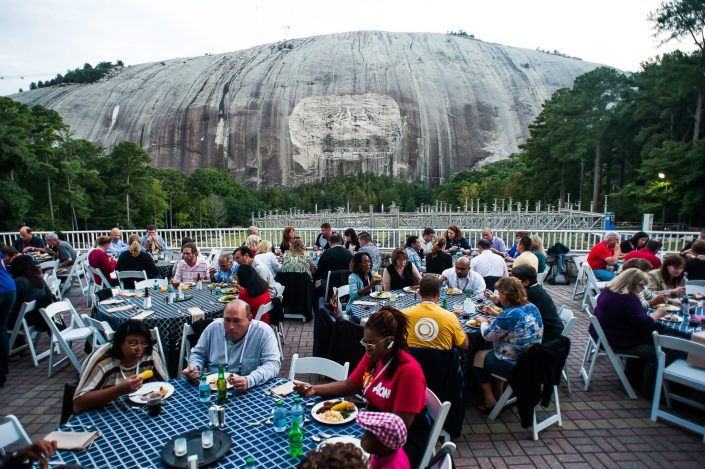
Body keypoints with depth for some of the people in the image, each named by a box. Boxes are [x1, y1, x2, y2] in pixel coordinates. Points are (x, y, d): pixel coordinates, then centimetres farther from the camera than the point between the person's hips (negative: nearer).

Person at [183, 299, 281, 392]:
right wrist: (195, 368, -9)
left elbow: (272, 363, -18)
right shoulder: (213, 328, 0)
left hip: (248, 392, -3)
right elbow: (198, 354, 14)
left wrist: (249, 381, -35)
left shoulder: (263, 332, -13)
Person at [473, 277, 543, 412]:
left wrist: (483, 322, 4)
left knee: (479, 357, 14)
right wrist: (496, 314, 12)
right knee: (491, 353, 29)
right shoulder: (532, 308, -2)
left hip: (513, 366, -8)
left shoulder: (509, 315, -27)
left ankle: (489, 401, 22)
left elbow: (488, 335, -15)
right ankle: (498, 395, 34)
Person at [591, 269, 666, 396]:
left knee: (645, 342, 29)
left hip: (602, 335, 10)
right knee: (653, 351, 0)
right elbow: (643, 324, -25)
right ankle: (648, 390, 15)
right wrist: (657, 314, -8)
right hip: (614, 343, -10)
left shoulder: (608, 289, 3)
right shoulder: (628, 298, -27)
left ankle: (632, 376, 40)